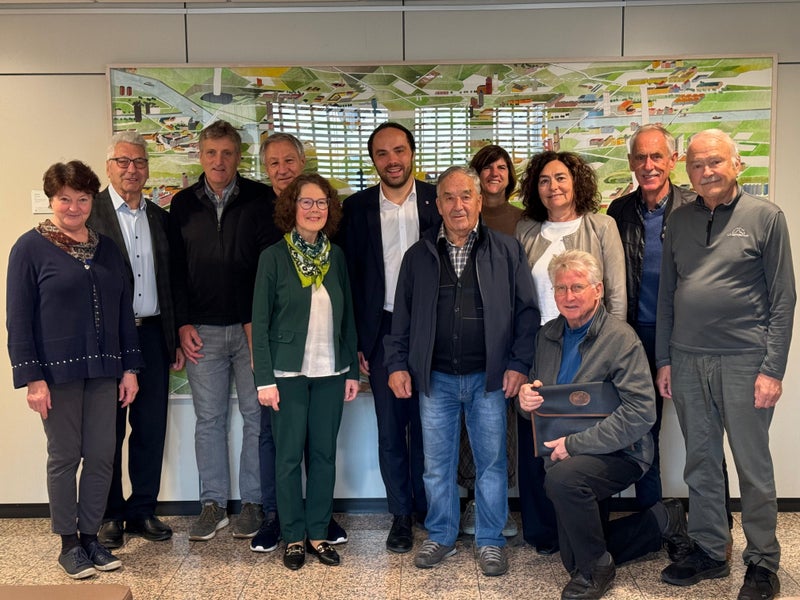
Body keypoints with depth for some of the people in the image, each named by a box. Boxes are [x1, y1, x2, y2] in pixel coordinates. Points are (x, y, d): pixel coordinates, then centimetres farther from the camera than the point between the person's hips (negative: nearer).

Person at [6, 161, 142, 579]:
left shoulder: (107, 248, 10)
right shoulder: (31, 247, -3)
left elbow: (124, 310, 12)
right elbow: (18, 318, -6)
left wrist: (129, 368, 8)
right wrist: (32, 377, -11)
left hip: (103, 370, 4)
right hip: (57, 371, -4)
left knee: (101, 455, 6)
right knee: (64, 456, 5)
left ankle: (90, 536, 22)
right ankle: (68, 543, 20)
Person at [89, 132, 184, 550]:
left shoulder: (159, 217, 12)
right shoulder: (90, 211, -4)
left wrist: (174, 339, 10)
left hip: (152, 335, 5)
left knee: (151, 428, 10)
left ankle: (142, 511, 24)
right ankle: (109, 515, 23)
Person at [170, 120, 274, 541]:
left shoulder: (261, 199, 0)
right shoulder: (183, 204, 8)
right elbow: (175, 268, 8)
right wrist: (182, 323, 0)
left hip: (252, 328, -2)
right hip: (202, 331, 2)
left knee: (256, 416, 5)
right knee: (208, 419, 8)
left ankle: (253, 503, 18)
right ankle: (213, 505, 20)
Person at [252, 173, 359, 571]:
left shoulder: (336, 256, 5)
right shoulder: (274, 256, -5)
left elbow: (347, 316, 8)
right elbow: (260, 321, -6)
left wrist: (352, 370, 6)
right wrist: (264, 378, -10)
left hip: (330, 372, 3)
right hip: (288, 372, -3)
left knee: (324, 453, 9)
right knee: (289, 455, 5)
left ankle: (318, 533, 23)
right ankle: (294, 536, 20)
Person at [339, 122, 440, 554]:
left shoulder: (438, 201, 1)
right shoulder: (357, 208, 4)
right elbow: (350, 277, 4)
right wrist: (356, 341, -1)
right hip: (382, 332, 1)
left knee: (426, 425, 9)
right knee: (390, 430, 8)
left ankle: (428, 506, 27)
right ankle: (401, 513, 22)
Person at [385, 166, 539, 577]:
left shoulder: (507, 251, 2)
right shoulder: (418, 256, 8)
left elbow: (526, 311, 1)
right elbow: (402, 317, 10)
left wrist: (518, 364, -6)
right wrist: (397, 364, 3)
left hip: (488, 377, -1)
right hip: (435, 378, 2)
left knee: (491, 462, 8)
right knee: (436, 464, 10)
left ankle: (490, 541, 24)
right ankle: (440, 536, 28)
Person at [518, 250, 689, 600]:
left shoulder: (621, 338, -15)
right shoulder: (547, 337, 5)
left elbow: (641, 413, -24)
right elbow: (535, 402, 14)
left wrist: (575, 444, -26)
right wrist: (526, 400, -12)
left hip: (618, 453, -7)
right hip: (568, 460, 7)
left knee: (563, 477, -37)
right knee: (574, 560, 11)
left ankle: (596, 570, -10)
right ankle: (663, 520, 31)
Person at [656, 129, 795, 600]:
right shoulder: (680, 220, 10)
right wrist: (664, 359, 9)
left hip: (743, 361, -4)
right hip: (687, 362, 4)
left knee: (753, 466, 6)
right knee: (701, 463, 12)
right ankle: (710, 552, 27)